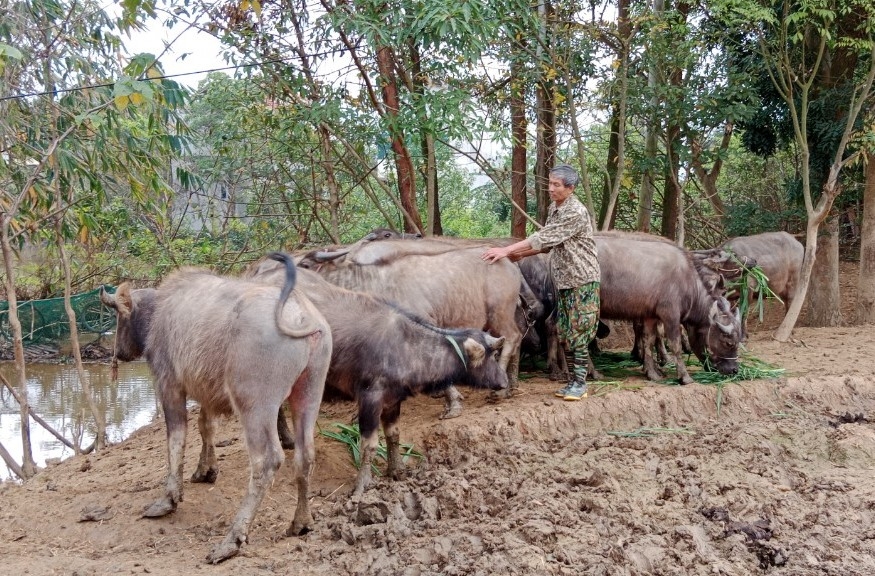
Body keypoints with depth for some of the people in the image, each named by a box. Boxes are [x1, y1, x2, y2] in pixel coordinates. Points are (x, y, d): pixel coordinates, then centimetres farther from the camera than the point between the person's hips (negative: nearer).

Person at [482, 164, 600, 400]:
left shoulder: (576, 212, -19)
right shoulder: (554, 208, 9)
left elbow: (543, 239, -24)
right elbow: (548, 243, 17)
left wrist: (507, 250, -25)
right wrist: (518, 254, 7)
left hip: (583, 281, -8)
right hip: (564, 281, 8)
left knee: (578, 334, -4)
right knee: (565, 334, 9)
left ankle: (580, 384, 4)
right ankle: (573, 381, 18)